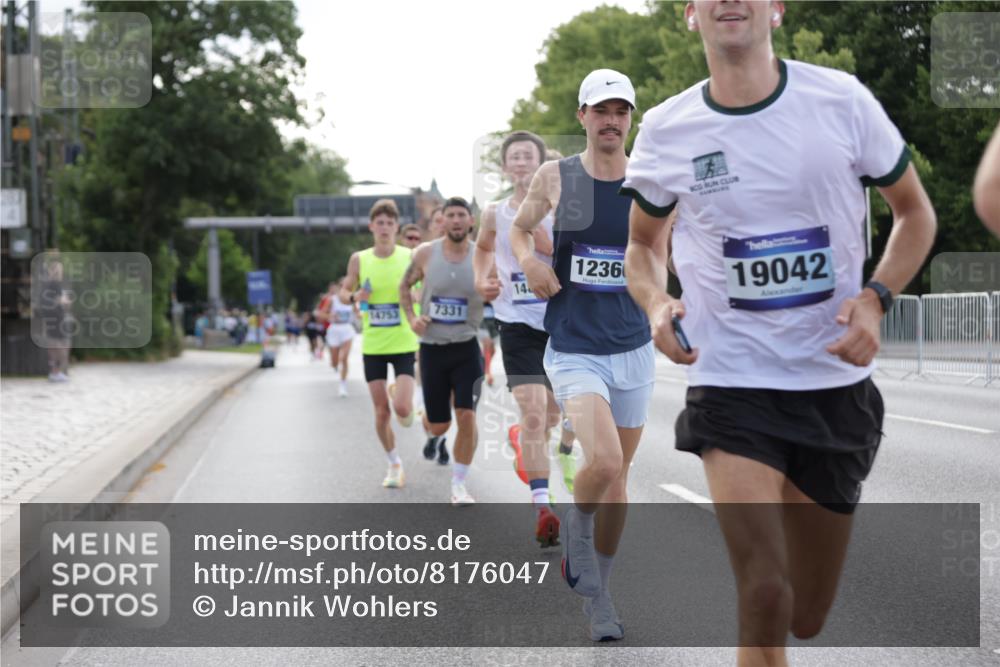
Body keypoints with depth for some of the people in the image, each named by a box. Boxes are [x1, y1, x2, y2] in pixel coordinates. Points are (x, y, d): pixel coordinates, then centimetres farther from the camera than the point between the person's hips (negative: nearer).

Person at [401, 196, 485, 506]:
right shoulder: (426, 253, -4)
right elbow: (404, 286, 12)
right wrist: (411, 317, -3)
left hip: (466, 349, -1)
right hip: (432, 348, 1)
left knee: (466, 416, -15)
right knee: (439, 426, 6)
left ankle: (458, 485, 0)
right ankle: (434, 438, 46)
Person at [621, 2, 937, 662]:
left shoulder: (842, 99, -5)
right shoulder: (666, 130, -3)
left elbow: (915, 212, 7)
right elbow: (644, 244, 15)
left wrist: (875, 299, -10)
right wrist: (655, 300, -8)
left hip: (836, 385, 2)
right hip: (731, 384, -1)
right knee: (765, 601, -19)